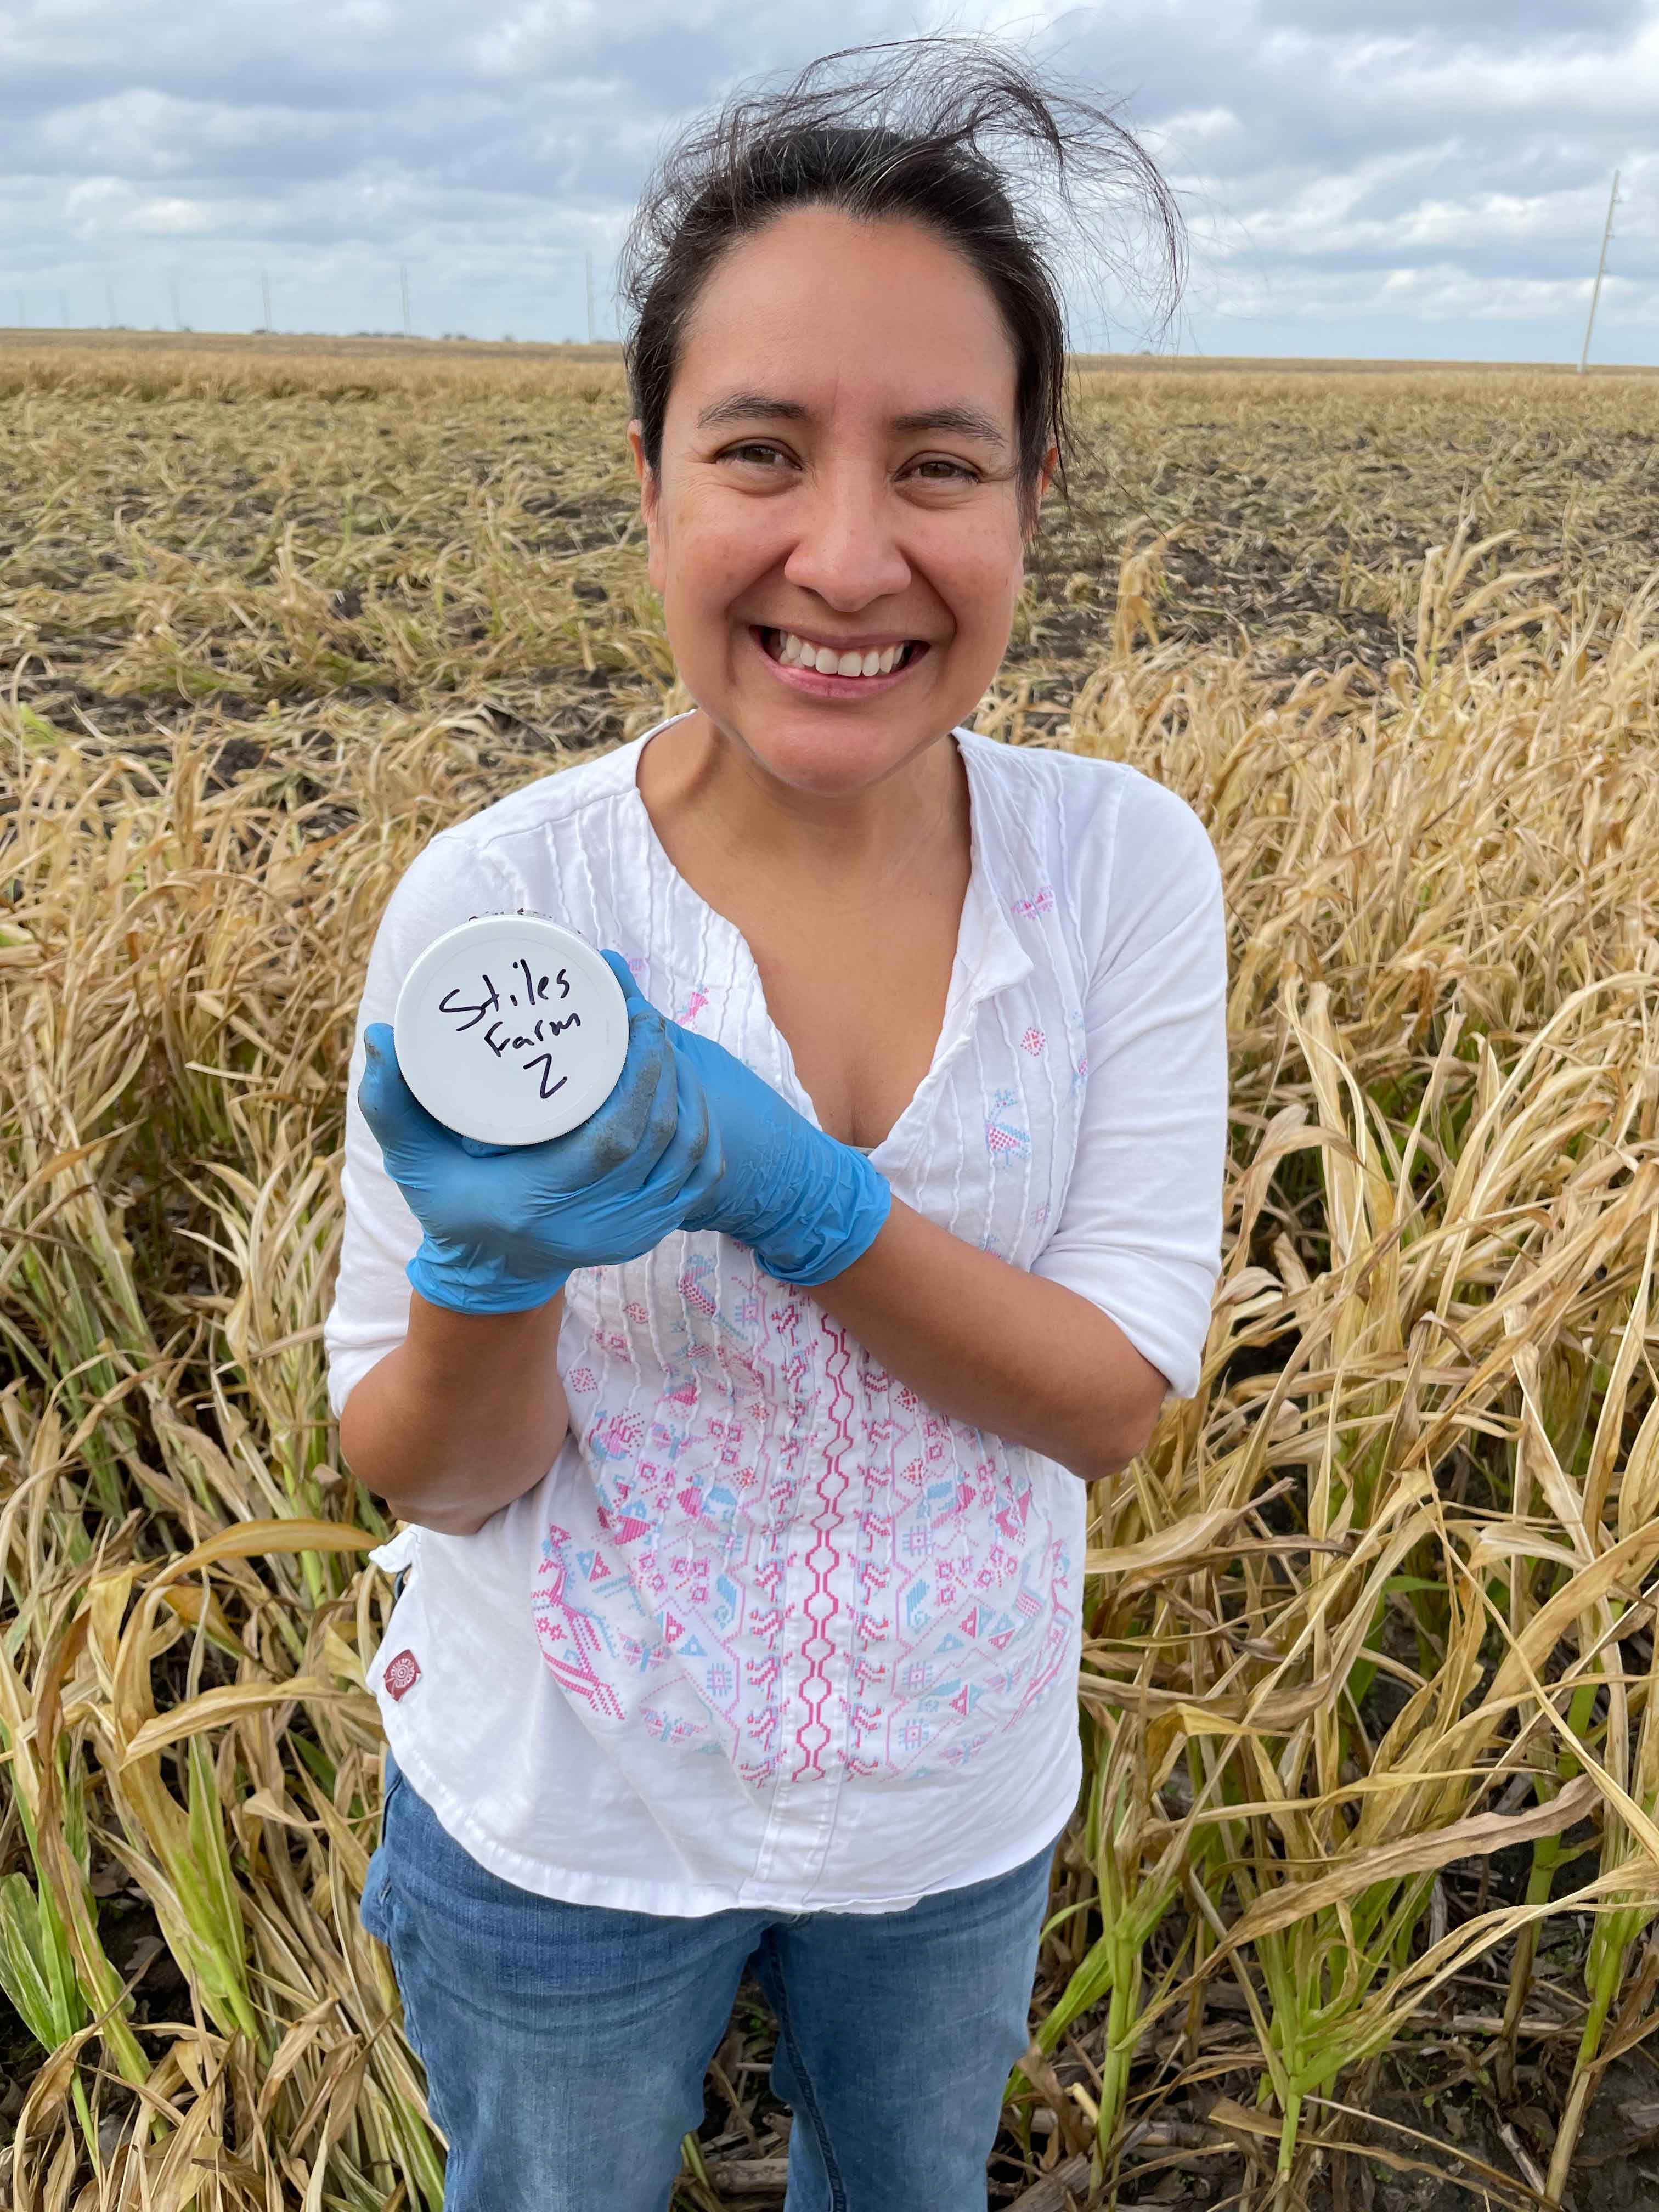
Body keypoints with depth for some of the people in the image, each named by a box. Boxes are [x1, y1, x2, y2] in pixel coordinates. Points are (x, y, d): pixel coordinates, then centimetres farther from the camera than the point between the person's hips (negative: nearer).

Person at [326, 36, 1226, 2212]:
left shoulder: (1130, 866, -17)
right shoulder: (491, 905, -22)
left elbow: (1118, 1397, -17)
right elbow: (424, 1476, -14)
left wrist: (781, 1183, -33)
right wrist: (492, 1267, -37)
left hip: (962, 1806, 2)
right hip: (565, 1831, -1)